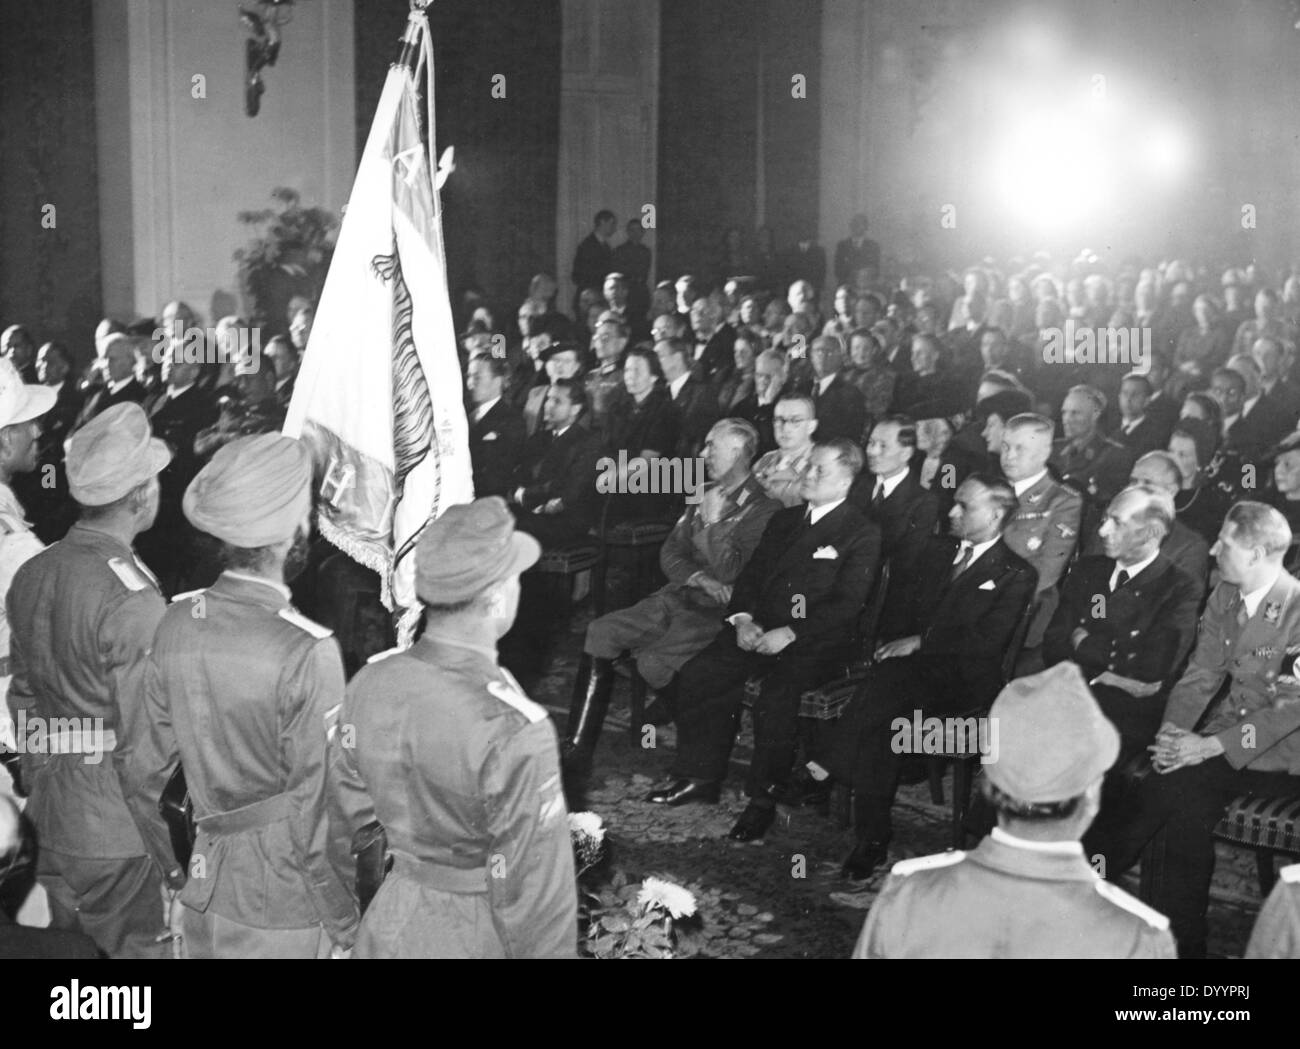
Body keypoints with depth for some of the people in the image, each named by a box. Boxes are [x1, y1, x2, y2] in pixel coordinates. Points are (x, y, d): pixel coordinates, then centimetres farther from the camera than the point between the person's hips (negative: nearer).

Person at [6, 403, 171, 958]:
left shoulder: (31, 574, 0)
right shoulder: (133, 600, -23)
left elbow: (21, 695, 9)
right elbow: (144, 739, -20)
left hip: (51, 808, 7)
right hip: (116, 826, -7)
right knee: (132, 946, 8)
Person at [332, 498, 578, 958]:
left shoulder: (368, 684, -10)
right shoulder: (514, 732, -29)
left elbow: (351, 809, 5)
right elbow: (533, 884, -21)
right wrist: (551, 950, -7)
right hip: (478, 936, -5)